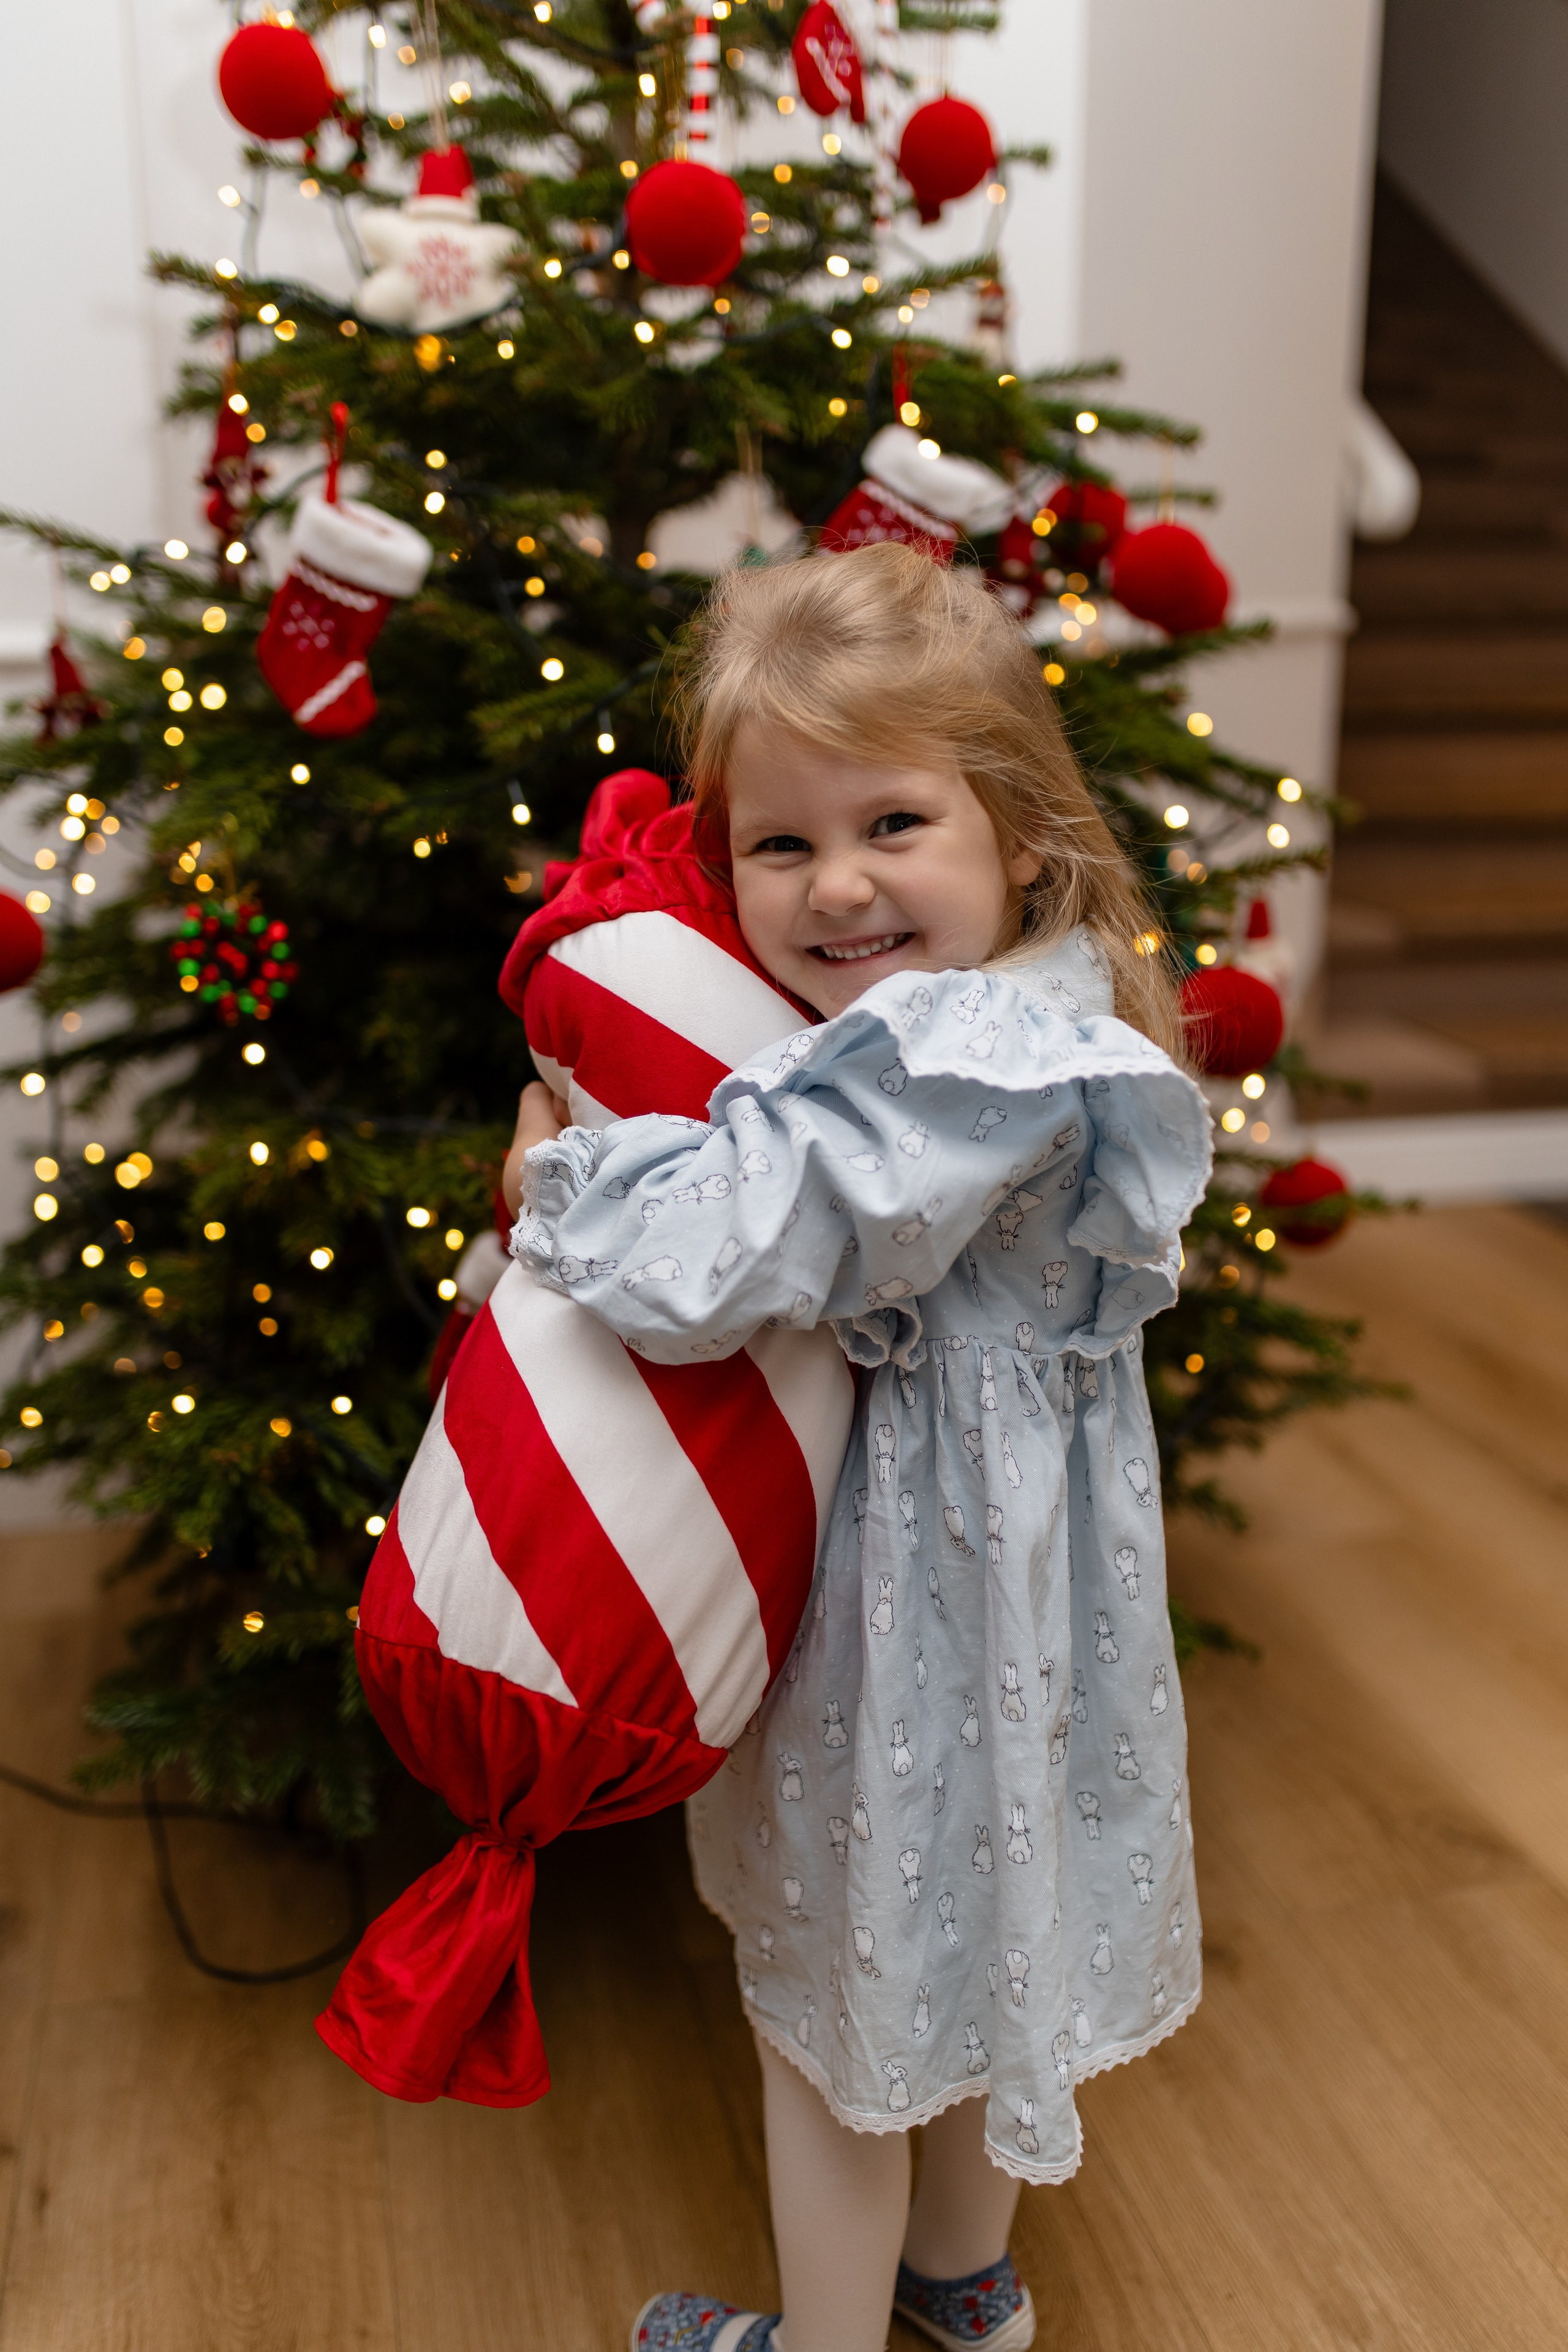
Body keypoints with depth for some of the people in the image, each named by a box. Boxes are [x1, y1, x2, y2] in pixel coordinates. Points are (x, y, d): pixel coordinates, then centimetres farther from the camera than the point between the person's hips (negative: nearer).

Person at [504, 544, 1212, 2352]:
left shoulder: (959, 1068, -31)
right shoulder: (1035, 1022, -1)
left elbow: (702, 1267, -35)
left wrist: (556, 1174, -15)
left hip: (904, 1589, -9)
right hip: (992, 1542, 9)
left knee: (831, 1987, 15)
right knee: (961, 1926, 28)